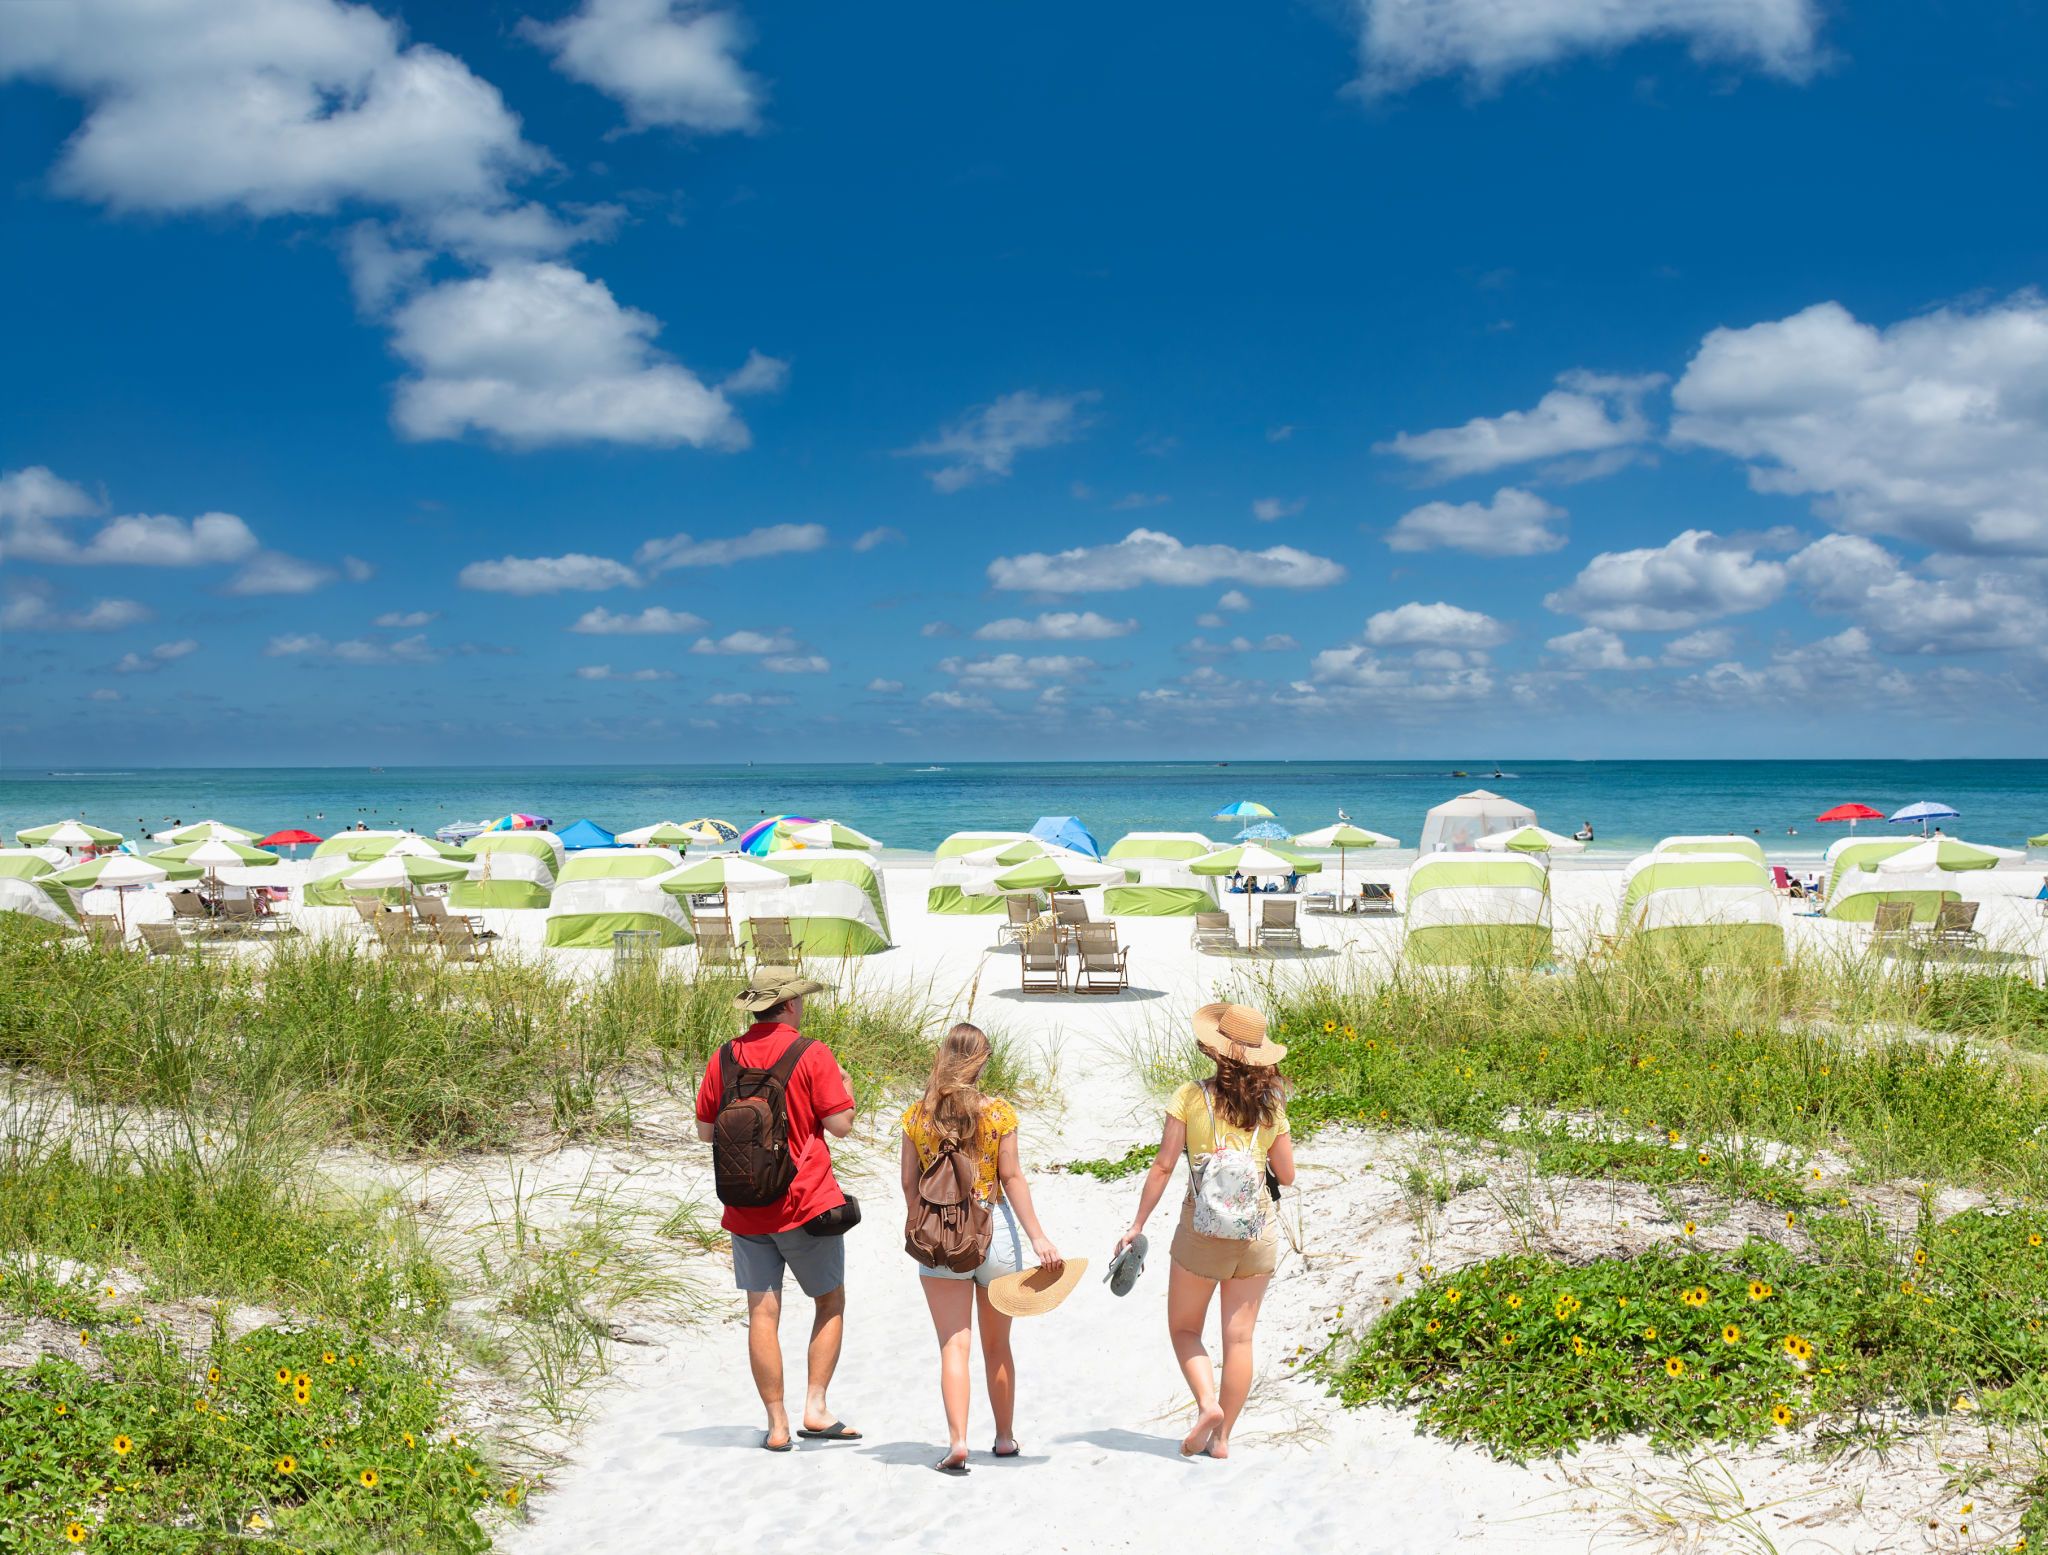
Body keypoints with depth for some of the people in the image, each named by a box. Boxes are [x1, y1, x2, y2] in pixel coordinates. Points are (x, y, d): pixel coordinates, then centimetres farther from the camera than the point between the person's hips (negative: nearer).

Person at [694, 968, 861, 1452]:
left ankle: (777, 1425, 6)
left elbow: (705, 1130, 7)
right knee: (830, 1302, 12)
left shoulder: (725, 1058, 2)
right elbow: (840, 1124, -10)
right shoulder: (811, 1054, -10)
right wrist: (845, 1086, 9)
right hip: (807, 1203, -3)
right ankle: (815, 1407, 4)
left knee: (762, 1313, 5)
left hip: (745, 1208, 3)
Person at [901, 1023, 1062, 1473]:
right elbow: (1012, 1177, -8)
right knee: (997, 1345, 15)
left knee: (954, 1345, -1)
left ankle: (957, 1440, -15)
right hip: (994, 1230, 0)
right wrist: (1038, 1237, -6)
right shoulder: (998, 1112, -6)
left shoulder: (917, 1114, -1)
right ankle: (1005, 1437, 26)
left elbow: (910, 1183, 3)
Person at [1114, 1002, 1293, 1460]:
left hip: (1201, 1233, -2)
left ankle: (1207, 1404, -8)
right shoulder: (1271, 1105, -1)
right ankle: (1222, 1436, 11)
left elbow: (1163, 1166, -8)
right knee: (1239, 1336, 8)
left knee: (1184, 1328, 13)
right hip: (1257, 1234, 2)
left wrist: (1137, 1225, -1)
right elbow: (1286, 1176, 7)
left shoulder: (1192, 1097, -8)